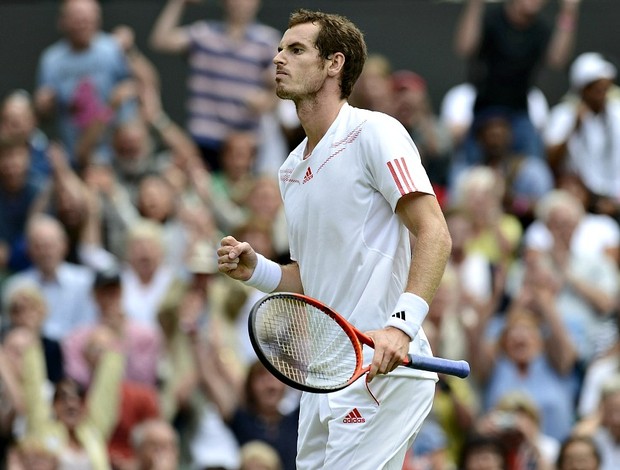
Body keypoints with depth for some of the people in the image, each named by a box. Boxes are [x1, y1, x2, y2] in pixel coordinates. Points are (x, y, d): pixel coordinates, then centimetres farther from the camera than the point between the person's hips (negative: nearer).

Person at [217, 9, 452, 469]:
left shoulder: (375, 133, -8)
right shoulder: (291, 168, 18)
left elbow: (434, 235, -16)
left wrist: (401, 324, -28)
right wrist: (254, 268, 6)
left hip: (383, 367, -9)